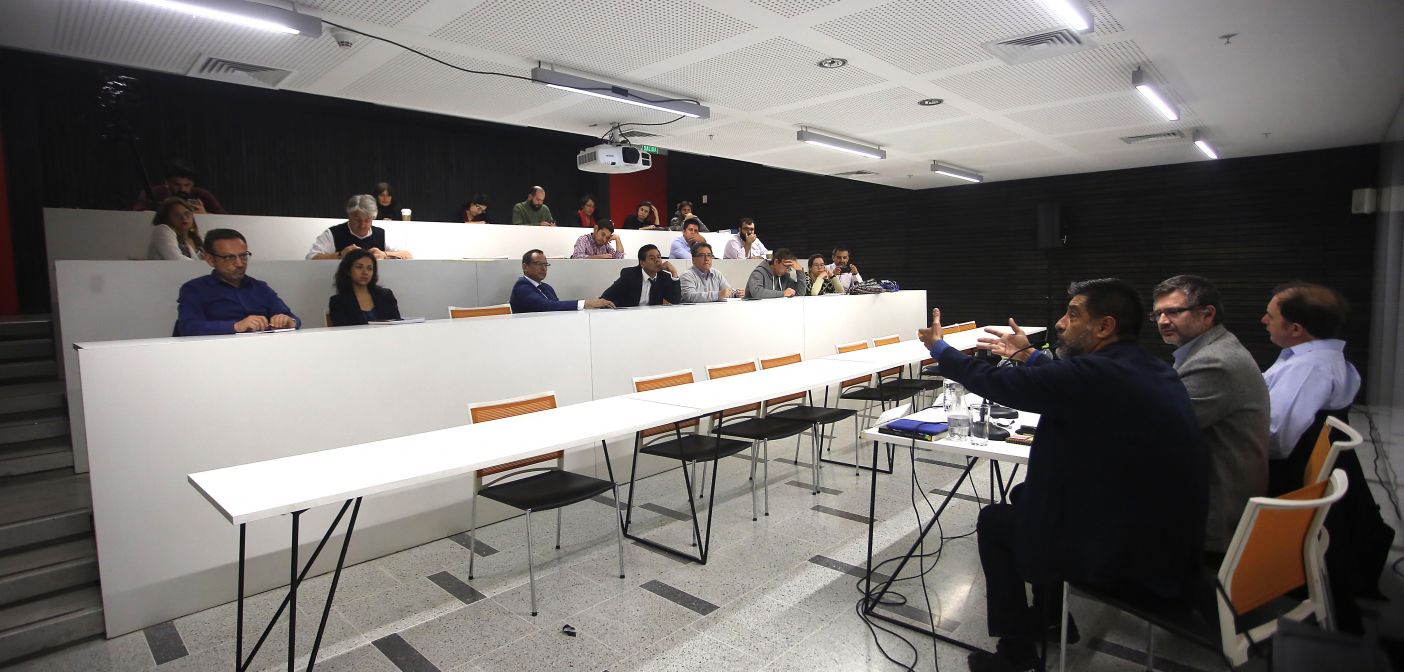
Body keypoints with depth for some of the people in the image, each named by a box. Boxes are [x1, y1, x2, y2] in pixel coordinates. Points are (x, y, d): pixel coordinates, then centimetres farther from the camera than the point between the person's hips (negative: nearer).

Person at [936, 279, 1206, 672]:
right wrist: (1029, 355, 30)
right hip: (1170, 546, 8)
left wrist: (939, 348, 2)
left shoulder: (1095, 375, -23)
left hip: (1130, 562, -8)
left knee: (994, 520, 10)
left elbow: (997, 384, -13)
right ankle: (1048, 619, 38)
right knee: (1028, 495, 23)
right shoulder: (1154, 372, 2)